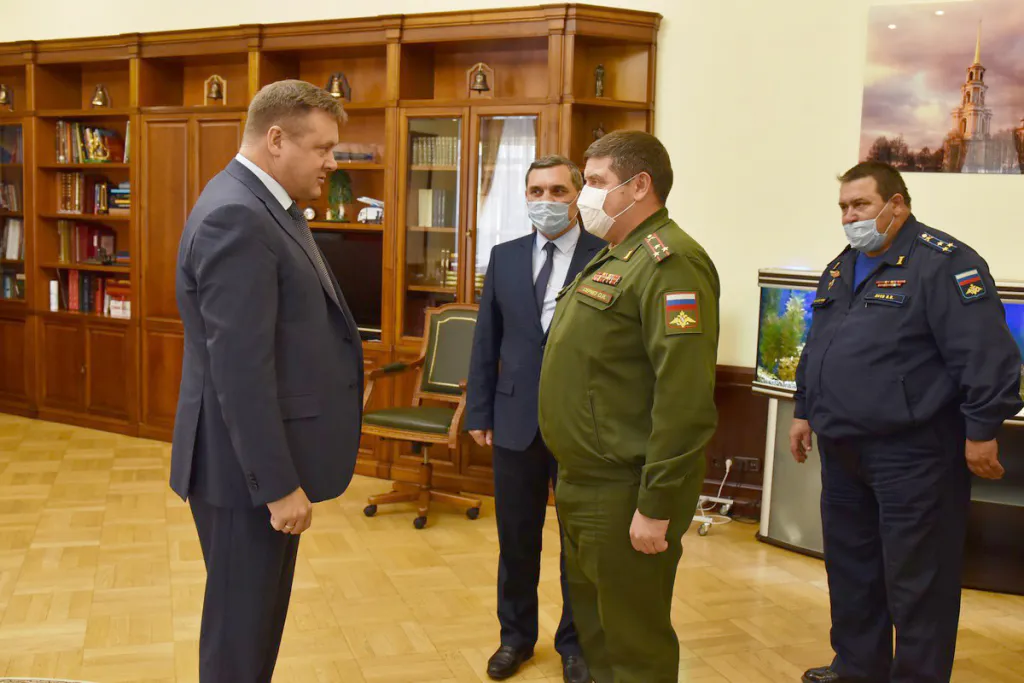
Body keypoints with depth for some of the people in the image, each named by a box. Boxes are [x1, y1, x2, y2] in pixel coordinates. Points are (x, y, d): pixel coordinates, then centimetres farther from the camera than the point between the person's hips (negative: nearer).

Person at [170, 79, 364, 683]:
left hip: (273, 456, 10)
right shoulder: (235, 218, -21)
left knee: (261, 615, 22)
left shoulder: (267, 207, 10)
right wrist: (278, 484, -22)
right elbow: (240, 369, -25)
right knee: (241, 627, 6)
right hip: (248, 467, -10)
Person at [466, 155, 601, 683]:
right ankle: (516, 636, 33)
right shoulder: (504, 257, 5)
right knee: (516, 539, 14)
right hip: (516, 420, 3)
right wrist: (478, 411, 5)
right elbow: (486, 339, 8)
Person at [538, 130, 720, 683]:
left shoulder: (669, 263, -18)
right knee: (594, 624, 22)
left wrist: (656, 508, -25)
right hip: (581, 484, 10)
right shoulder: (613, 257, 15)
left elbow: (685, 399, -26)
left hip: (625, 496, -10)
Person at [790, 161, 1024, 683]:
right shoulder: (840, 269, 14)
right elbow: (816, 349, 23)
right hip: (843, 449, 9)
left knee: (916, 577, 1)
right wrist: (805, 411, 22)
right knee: (849, 564, 18)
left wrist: (982, 431, -19)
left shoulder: (943, 263, -13)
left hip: (910, 453, -9)